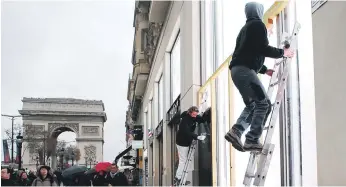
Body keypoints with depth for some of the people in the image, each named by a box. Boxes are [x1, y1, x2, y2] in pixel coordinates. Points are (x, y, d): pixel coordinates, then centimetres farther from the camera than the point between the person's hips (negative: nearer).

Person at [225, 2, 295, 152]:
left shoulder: (246, 28, 29)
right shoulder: (258, 25, 0)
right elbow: (263, 49, -11)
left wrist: (265, 70, 30)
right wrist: (282, 53, 3)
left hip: (237, 69, 9)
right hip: (244, 70, -9)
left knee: (252, 105, 12)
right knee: (264, 103, -10)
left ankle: (236, 131, -7)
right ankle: (252, 140, -17)